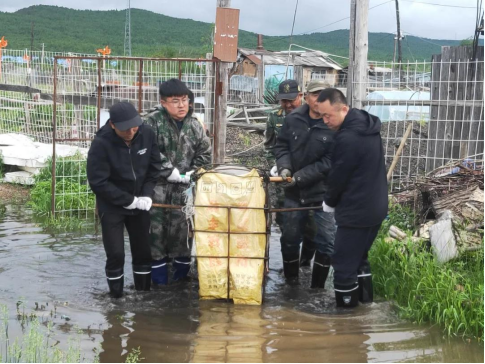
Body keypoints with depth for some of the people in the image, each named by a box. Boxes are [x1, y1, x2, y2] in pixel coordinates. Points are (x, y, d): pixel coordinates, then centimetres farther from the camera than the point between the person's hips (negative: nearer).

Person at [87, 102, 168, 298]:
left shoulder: (147, 134, -11)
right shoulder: (101, 144, -23)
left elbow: (155, 168, -1)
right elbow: (98, 182, -21)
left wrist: (146, 196, -13)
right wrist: (129, 200, -19)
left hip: (140, 203, 4)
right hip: (112, 206, -4)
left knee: (143, 250, 11)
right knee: (116, 254, -3)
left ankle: (144, 292, 28)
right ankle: (116, 296, 16)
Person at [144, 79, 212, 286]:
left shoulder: (194, 125, 6)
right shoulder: (152, 122, -8)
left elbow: (205, 153, 12)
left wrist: (192, 174, -2)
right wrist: (171, 172, -16)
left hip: (184, 189, 3)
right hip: (157, 187, -3)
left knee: (182, 228, 7)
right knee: (156, 229, 1)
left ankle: (181, 272, 21)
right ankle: (158, 274, 13)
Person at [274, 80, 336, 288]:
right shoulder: (293, 119, 0)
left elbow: (330, 162, -18)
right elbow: (281, 145, 10)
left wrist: (300, 177, -19)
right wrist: (284, 167, -9)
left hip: (323, 193, -4)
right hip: (295, 192, 4)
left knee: (326, 242, 3)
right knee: (290, 239, 14)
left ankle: (318, 287, 19)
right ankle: (291, 281, 32)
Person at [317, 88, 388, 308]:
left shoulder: (347, 138, -25)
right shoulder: (367, 126, 6)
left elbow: (338, 176, -15)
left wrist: (329, 202, 4)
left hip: (356, 211, -10)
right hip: (375, 206, 10)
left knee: (344, 263, 2)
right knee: (359, 256, 23)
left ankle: (345, 305, 10)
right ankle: (364, 297, 33)